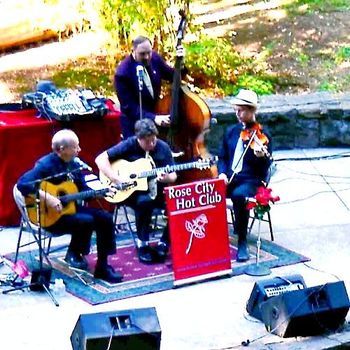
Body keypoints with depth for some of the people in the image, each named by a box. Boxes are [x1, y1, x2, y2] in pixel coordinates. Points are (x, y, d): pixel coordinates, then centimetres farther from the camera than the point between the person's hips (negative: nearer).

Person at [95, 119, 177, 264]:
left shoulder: (163, 147, 1)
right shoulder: (129, 145, -8)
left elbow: (173, 176, 4)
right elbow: (100, 159, -12)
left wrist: (166, 178, -21)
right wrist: (117, 179, -21)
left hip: (157, 188, 4)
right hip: (133, 191, -3)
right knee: (145, 201, -37)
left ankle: (164, 243, -4)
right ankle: (142, 244, -17)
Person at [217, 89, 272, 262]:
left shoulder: (261, 134, -2)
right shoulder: (231, 131, 15)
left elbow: (266, 167, -8)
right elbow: (222, 157, 19)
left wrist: (262, 156, -31)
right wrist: (222, 173, -1)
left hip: (251, 181, -5)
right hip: (230, 179, 5)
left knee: (239, 195, -38)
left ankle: (242, 242, -25)